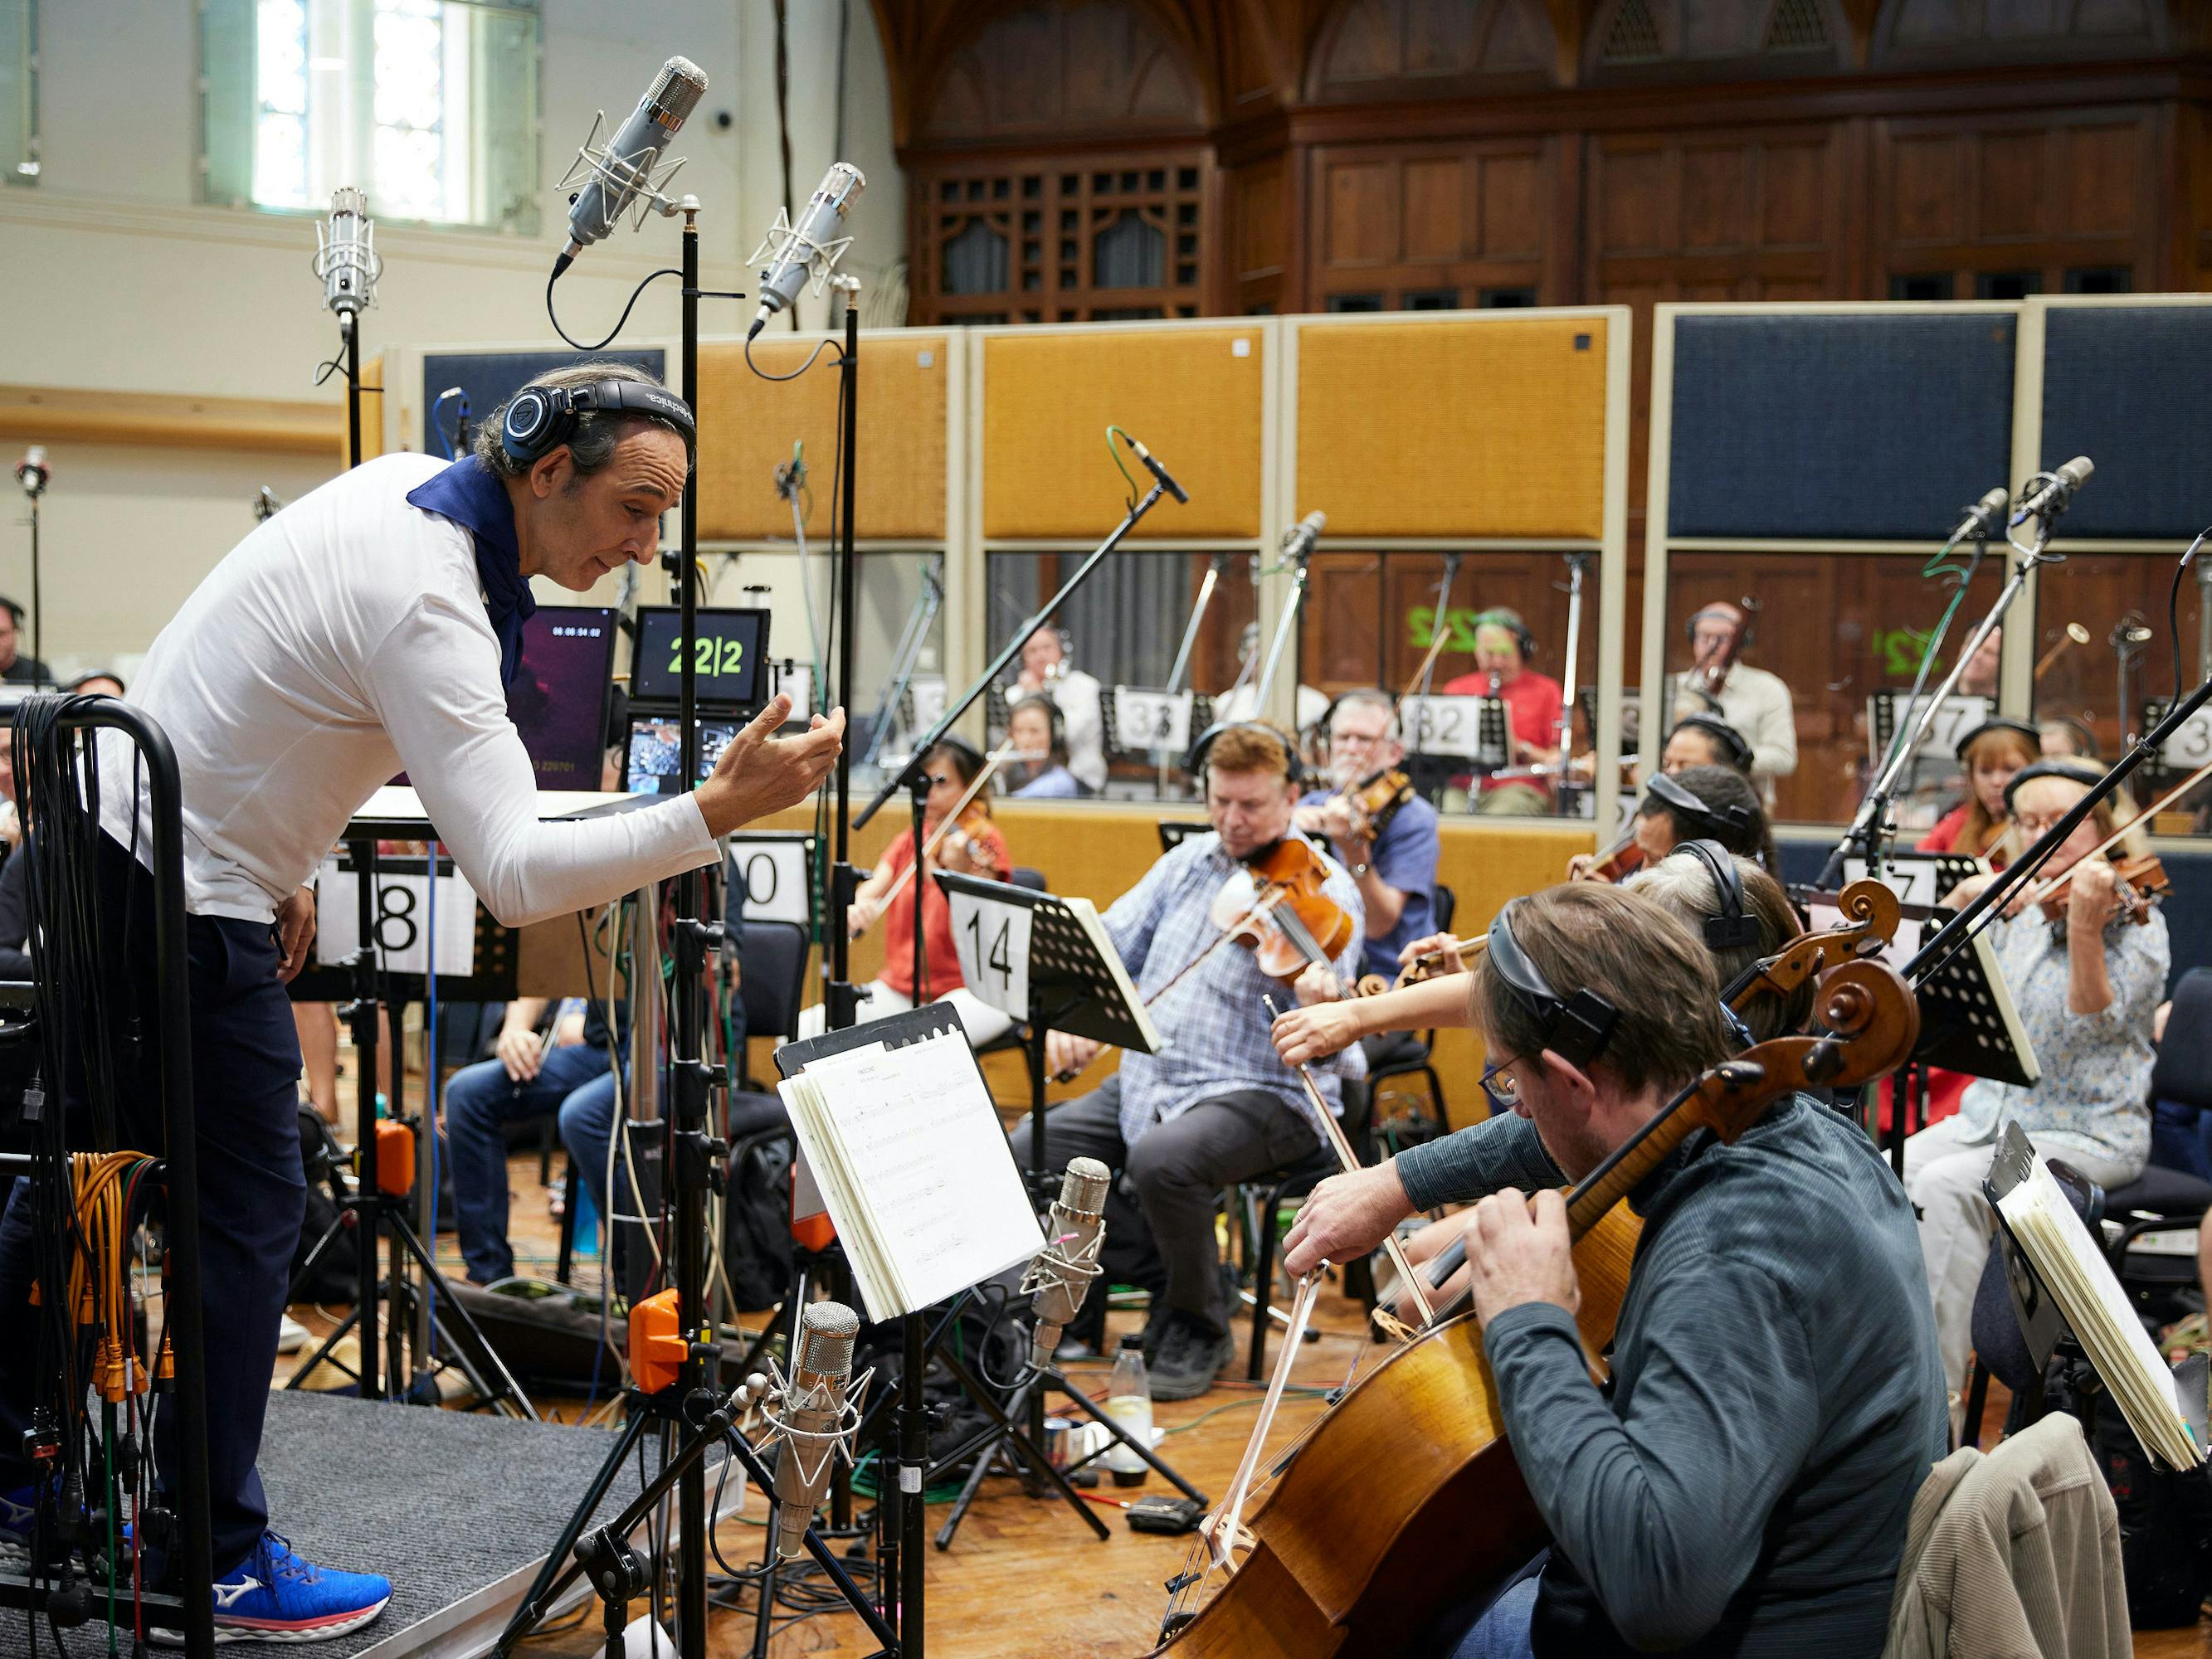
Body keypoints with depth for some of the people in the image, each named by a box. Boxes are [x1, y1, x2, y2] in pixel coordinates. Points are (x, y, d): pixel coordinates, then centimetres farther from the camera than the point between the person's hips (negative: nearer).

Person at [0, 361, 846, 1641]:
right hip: (184, 902, -10)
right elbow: (513, 874, -34)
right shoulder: (428, 605, -27)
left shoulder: (404, 483, 3)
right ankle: (218, 1566, 8)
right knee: (248, 1220, -2)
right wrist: (716, 812, -40)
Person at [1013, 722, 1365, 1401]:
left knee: (1161, 1160, -34)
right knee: (1032, 1146, -13)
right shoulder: (1188, 861, 12)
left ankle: (1199, 1325, -8)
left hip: (1263, 1094, -6)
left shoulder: (1323, 892, -8)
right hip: (1151, 1078, 6)